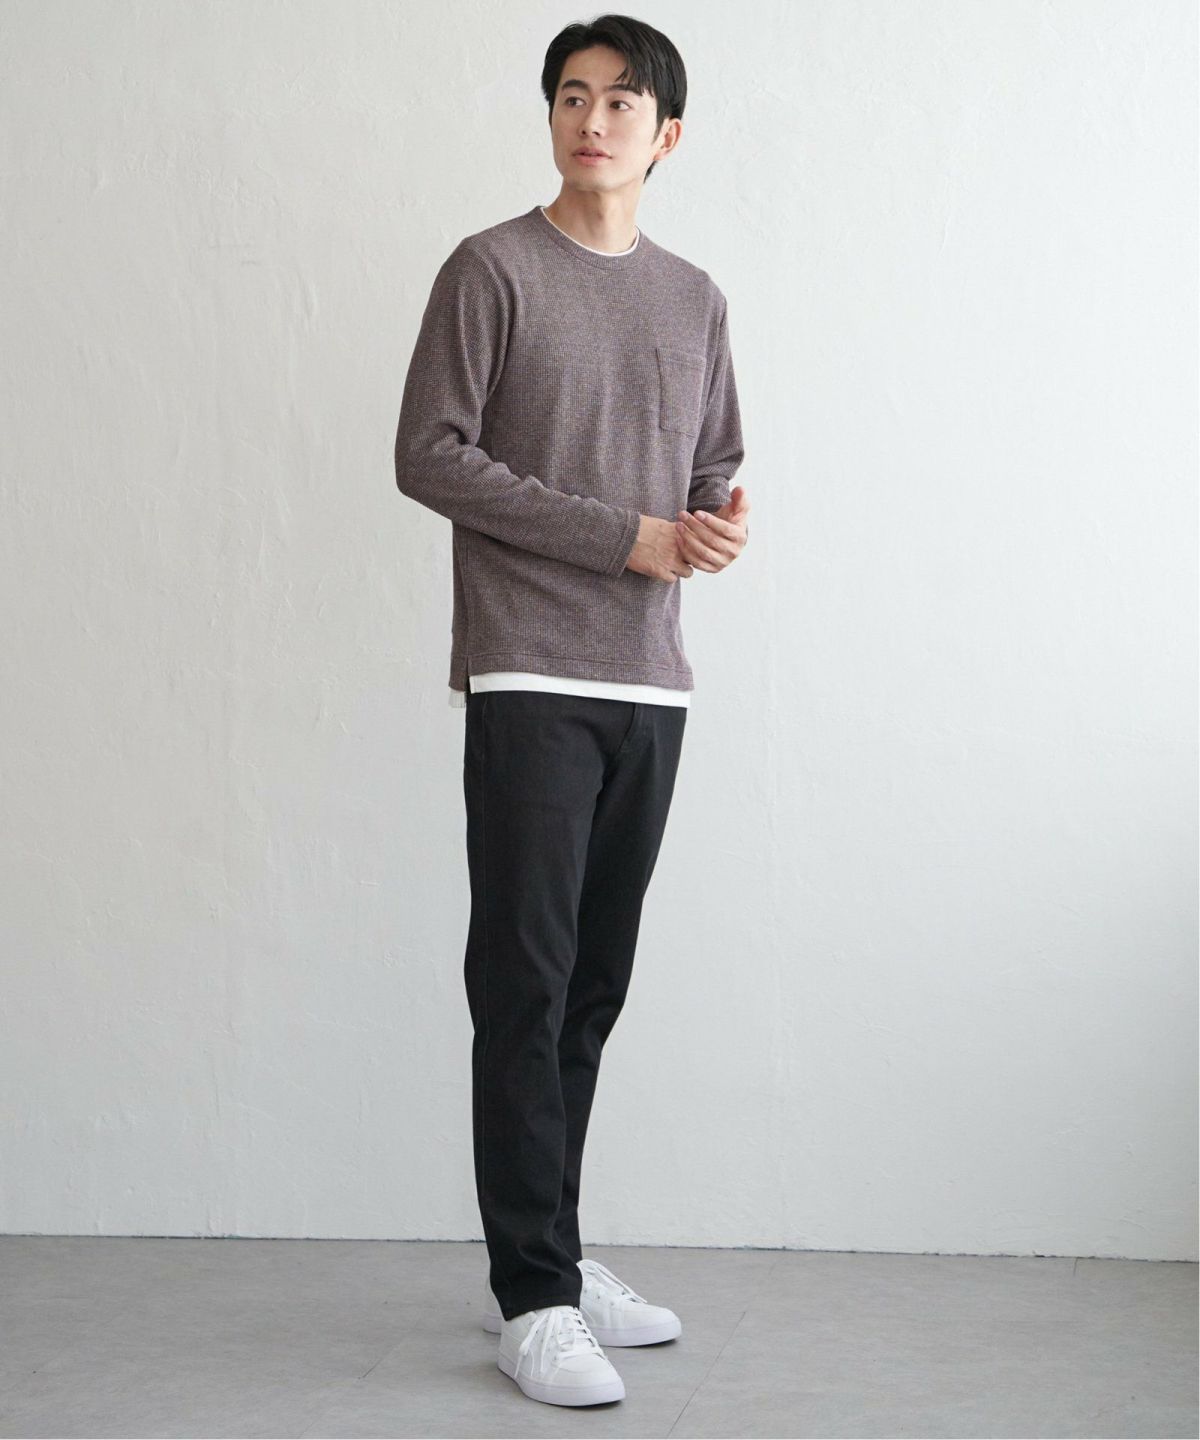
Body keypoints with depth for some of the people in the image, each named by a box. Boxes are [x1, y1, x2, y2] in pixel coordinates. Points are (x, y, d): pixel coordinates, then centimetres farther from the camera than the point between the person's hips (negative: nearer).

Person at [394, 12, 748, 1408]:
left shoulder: (694, 299, 16)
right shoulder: (492, 270, 0)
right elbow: (430, 456, -7)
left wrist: (724, 526, -4)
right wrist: (625, 534, -11)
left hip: (651, 686, 5)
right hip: (529, 679, -5)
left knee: (591, 990, 8)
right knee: (525, 986, -6)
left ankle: (550, 1260, 17)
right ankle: (533, 1300, -2)